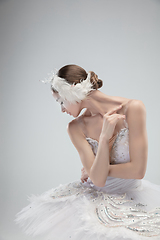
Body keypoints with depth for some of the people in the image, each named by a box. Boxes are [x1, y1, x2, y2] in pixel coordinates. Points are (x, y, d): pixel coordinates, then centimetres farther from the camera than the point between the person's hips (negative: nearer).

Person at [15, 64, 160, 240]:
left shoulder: (132, 108, -15)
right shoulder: (76, 128, -6)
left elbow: (137, 170, -16)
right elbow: (98, 179, -13)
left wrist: (93, 170, -5)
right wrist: (104, 137, -25)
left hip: (133, 194, -2)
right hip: (97, 196, 2)